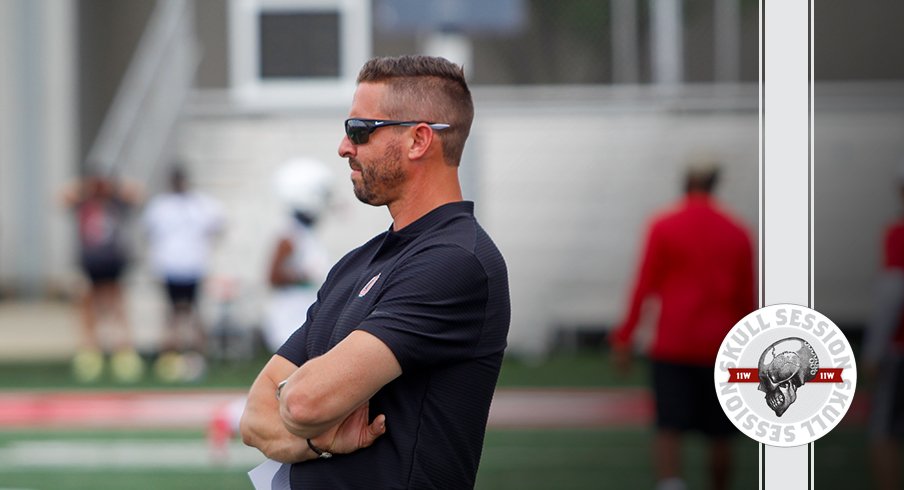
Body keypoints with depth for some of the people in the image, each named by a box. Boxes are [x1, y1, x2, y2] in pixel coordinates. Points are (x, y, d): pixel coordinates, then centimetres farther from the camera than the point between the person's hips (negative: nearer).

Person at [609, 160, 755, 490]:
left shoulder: (664, 227, -2)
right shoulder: (737, 233, 6)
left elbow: (644, 286, -5)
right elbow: (747, 297, 10)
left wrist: (625, 336, 0)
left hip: (672, 346, -2)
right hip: (721, 347, 2)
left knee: (668, 429, -7)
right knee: (720, 435, 10)